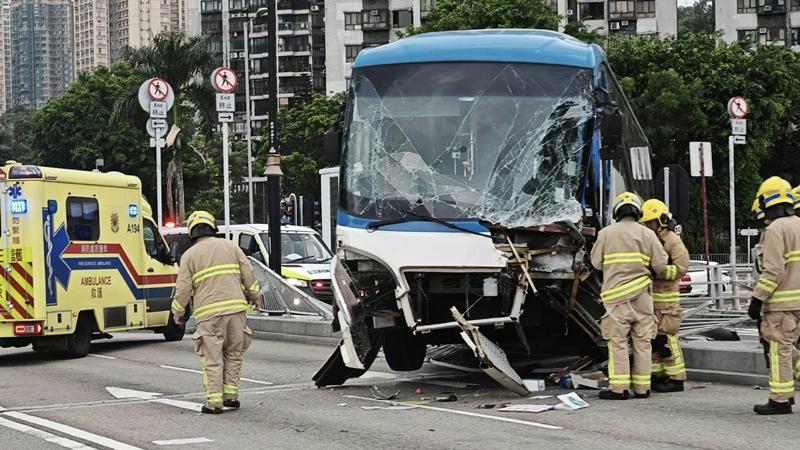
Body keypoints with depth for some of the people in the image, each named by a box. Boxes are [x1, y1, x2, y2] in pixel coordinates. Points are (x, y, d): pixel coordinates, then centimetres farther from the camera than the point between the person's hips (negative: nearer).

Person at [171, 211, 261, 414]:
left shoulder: (189, 255, 5)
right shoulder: (230, 246, 11)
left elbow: (183, 288, 2)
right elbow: (248, 275, 9)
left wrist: (177, 311, 16)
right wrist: (254, 296, 24)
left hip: (208, 313, -2)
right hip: (235, 307, 2)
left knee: (212, 359, 1)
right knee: (233, 354, 15)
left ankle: (214, 402, -2)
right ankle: (231, 395, 13)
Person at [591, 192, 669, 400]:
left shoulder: (606, 233, 1)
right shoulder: (647, 234, 2)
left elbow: (596, 262, 7)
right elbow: (660, 265, 1)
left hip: (616, 294, -1)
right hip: (641, 295, 1)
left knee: (617, 342, 0)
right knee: (642, 342, 7)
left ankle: (619, 388, -5)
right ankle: (642, 388, 9)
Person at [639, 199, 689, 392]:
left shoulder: (673, 241, -9)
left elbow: (681, 268, -16)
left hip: (666, 297, -9)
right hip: (649, 296, 9)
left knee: (666, 338, -8)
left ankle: (676, 378, -4)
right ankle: (658, 375, 18)